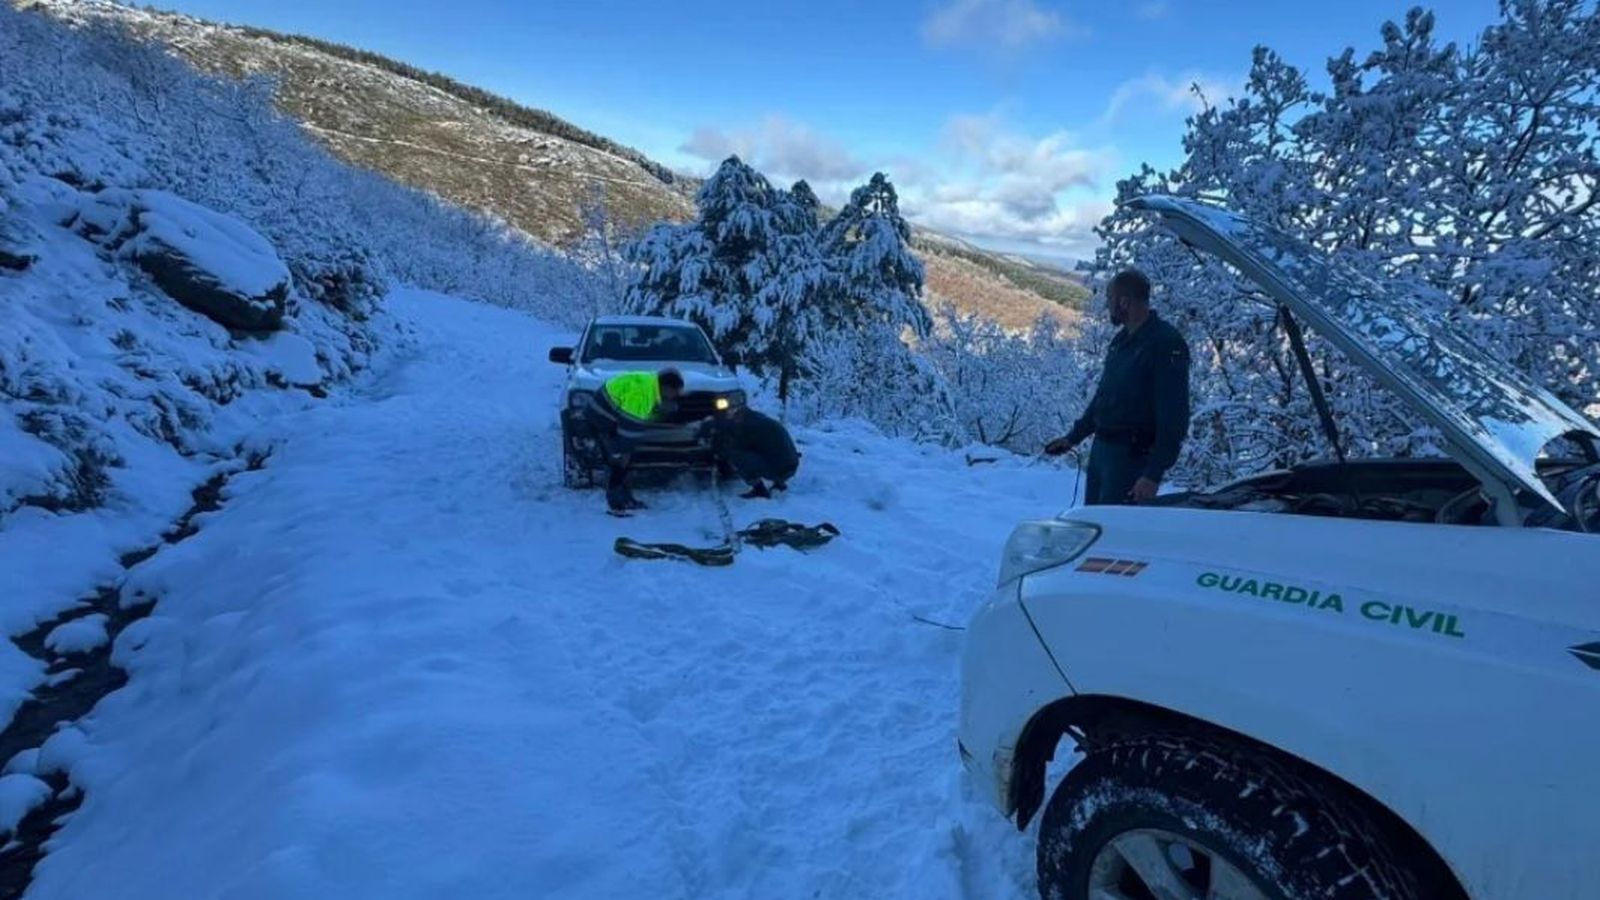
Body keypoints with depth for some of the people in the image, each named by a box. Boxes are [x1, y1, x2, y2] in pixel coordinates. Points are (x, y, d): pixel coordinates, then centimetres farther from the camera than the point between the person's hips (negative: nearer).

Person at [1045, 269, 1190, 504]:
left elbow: (1173, 417, -20)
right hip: (1101, 448, 9)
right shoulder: (1122, 339, 12)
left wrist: (1154, 474, -25)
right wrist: (1073, 437, 24)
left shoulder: (1166, 344, -16)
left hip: (1133, 456, -9)